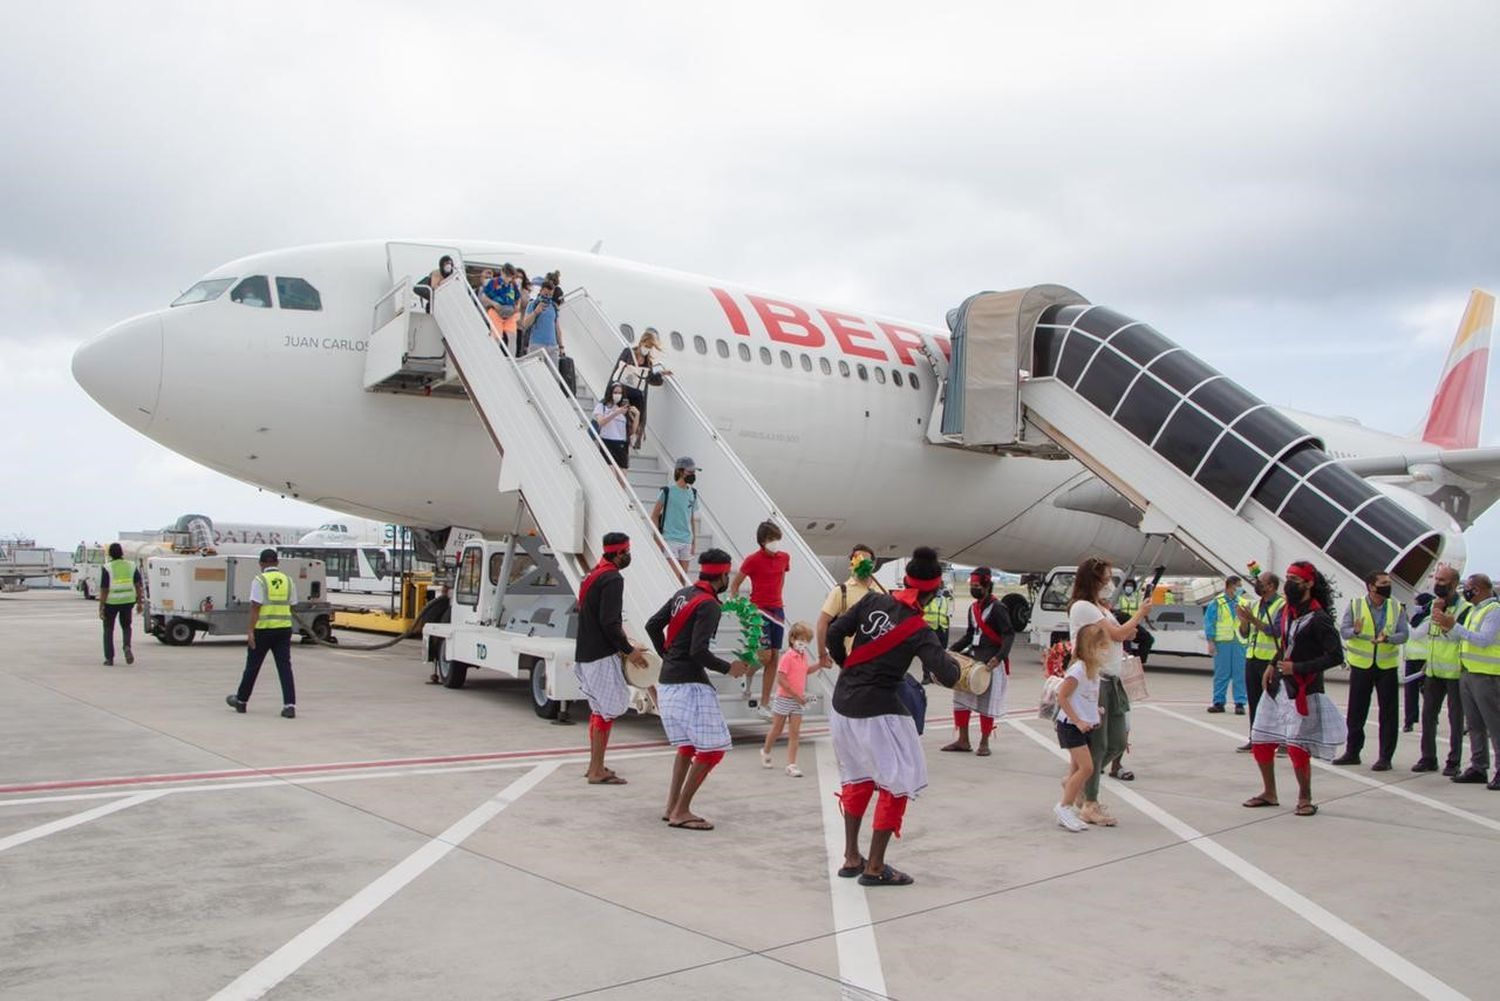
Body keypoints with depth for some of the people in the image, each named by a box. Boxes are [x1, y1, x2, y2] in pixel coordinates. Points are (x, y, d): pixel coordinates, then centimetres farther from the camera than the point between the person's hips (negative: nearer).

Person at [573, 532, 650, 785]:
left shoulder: (593, 575, 16)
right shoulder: (612, 579, -15)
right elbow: (609, 622, -22)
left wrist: (620, 638, 19)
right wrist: (629, 650, -13)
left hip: (586, 653, 10)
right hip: (602, 656, -10)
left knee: (598, 709, 18)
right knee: (608, 711, -4)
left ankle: (595, 766, 25)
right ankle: (597, 771, -2)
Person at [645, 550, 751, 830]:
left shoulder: (682, 595, 11)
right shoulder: (709, 605, -15)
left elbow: (652, 625, 16)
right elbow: (698, 652, -22)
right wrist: (728, 668, -9)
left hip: (668, 681, 9)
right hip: (689, 685, -9)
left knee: (687, 746, 19)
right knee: (712, 749, -4)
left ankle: (672, 807, 19)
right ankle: (681, 812, -2)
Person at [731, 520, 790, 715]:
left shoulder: (784, 558, 4)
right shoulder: (753, 560, -11)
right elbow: (734, 584, -4)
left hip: (777, 611, 5)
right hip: (758, 611, -5)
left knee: (774, 657, 4)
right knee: (765, 655, -13)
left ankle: (765, 704, 12)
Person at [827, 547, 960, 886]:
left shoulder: (873, 600, -2)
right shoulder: (920, 632, -13)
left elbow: (834, 633, -3)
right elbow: (948, 677, -18)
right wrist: (952, 662, 6)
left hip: (843, 703, 6)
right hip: (878, 712, -6)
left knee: (858, 779, 22)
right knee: (897, 785, 8)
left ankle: (851, 858, 27)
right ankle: (875, 868, 10)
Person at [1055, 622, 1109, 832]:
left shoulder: (1093, 670, 9)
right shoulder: (1078, 669, -19)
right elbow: (1061, 696, -20)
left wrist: (1094, 712, 5)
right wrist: (1077, 720, -20)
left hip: (1083, 726, 9)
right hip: (1070, 726, -9)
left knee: (1078, 768, 12)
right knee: (1086, 767, -14)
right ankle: (1064, 807, -4)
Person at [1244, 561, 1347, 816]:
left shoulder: (1319, 619, -15)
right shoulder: (1287, 611, 9)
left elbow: (1336, 656, -19)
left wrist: (1297, 668, -21)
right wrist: (1273, 666, 8)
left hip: (1303, 691, -8)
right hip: (1278, 687, 8)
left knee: (1297, 748, -7)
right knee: (1260, 742, 10)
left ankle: (1305, 798, 15)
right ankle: (1269, 793, 28)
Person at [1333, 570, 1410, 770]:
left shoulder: (1396, 608, 0)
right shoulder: (1355, 605, -2)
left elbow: (1403, 634, -5)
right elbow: (1343, 630, -8)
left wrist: (1387, 638, -25)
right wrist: (1355, 631, -30)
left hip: (1387, 666, 0)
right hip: (1360, 665, 0)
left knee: (1388, 713, 0)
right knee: (1356, 711, 7)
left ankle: (1385, 757, 7)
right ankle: (1352, 752, 19)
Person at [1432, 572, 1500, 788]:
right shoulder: (1473, 611, 18)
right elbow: (1463, 639, 21)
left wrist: (1454, 626, -22)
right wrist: (1447, 626, 6)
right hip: (1467, 673, 9)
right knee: (1474, 724, 11)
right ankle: (1479, 767, 16)